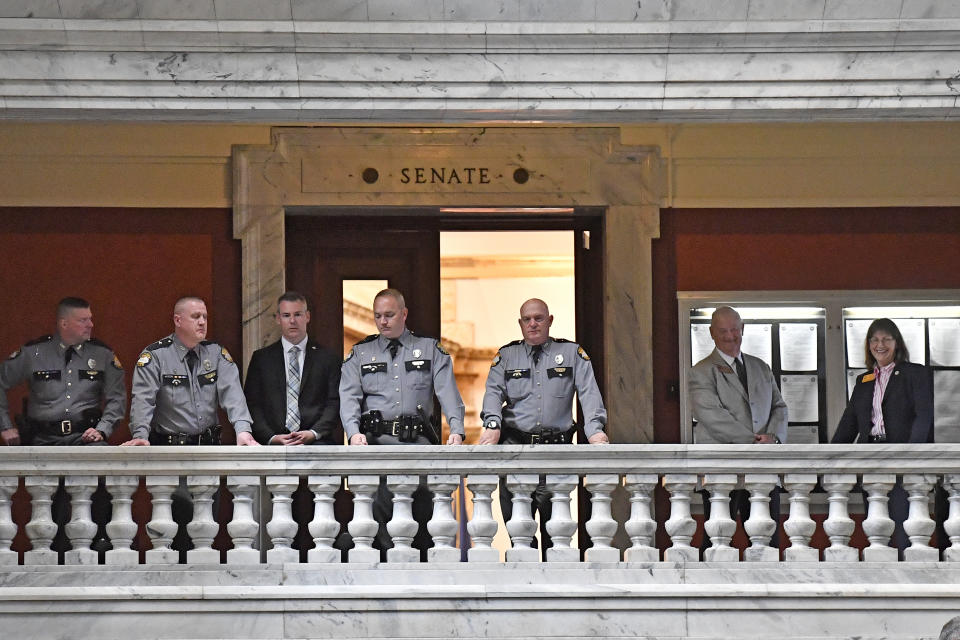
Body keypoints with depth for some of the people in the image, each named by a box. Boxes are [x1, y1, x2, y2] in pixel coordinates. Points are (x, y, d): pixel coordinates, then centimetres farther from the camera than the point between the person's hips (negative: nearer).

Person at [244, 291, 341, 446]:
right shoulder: (261, 358, 15)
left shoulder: (327, 359, 13)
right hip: (273, 444, 0)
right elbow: (252, 404, 8)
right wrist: (271, 437, -7)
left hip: (316, 440, 0)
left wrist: (314, 433, -9)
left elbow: (334, 403, 7)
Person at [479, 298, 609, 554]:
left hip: (557, 447, -1)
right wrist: (492, 424, -18)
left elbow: (589, 393, 1)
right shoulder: (506, 355, 16)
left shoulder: (572, 353, 12)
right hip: (515, 445, 1)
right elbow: (494, 392, 3)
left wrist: (595, 429, -17)